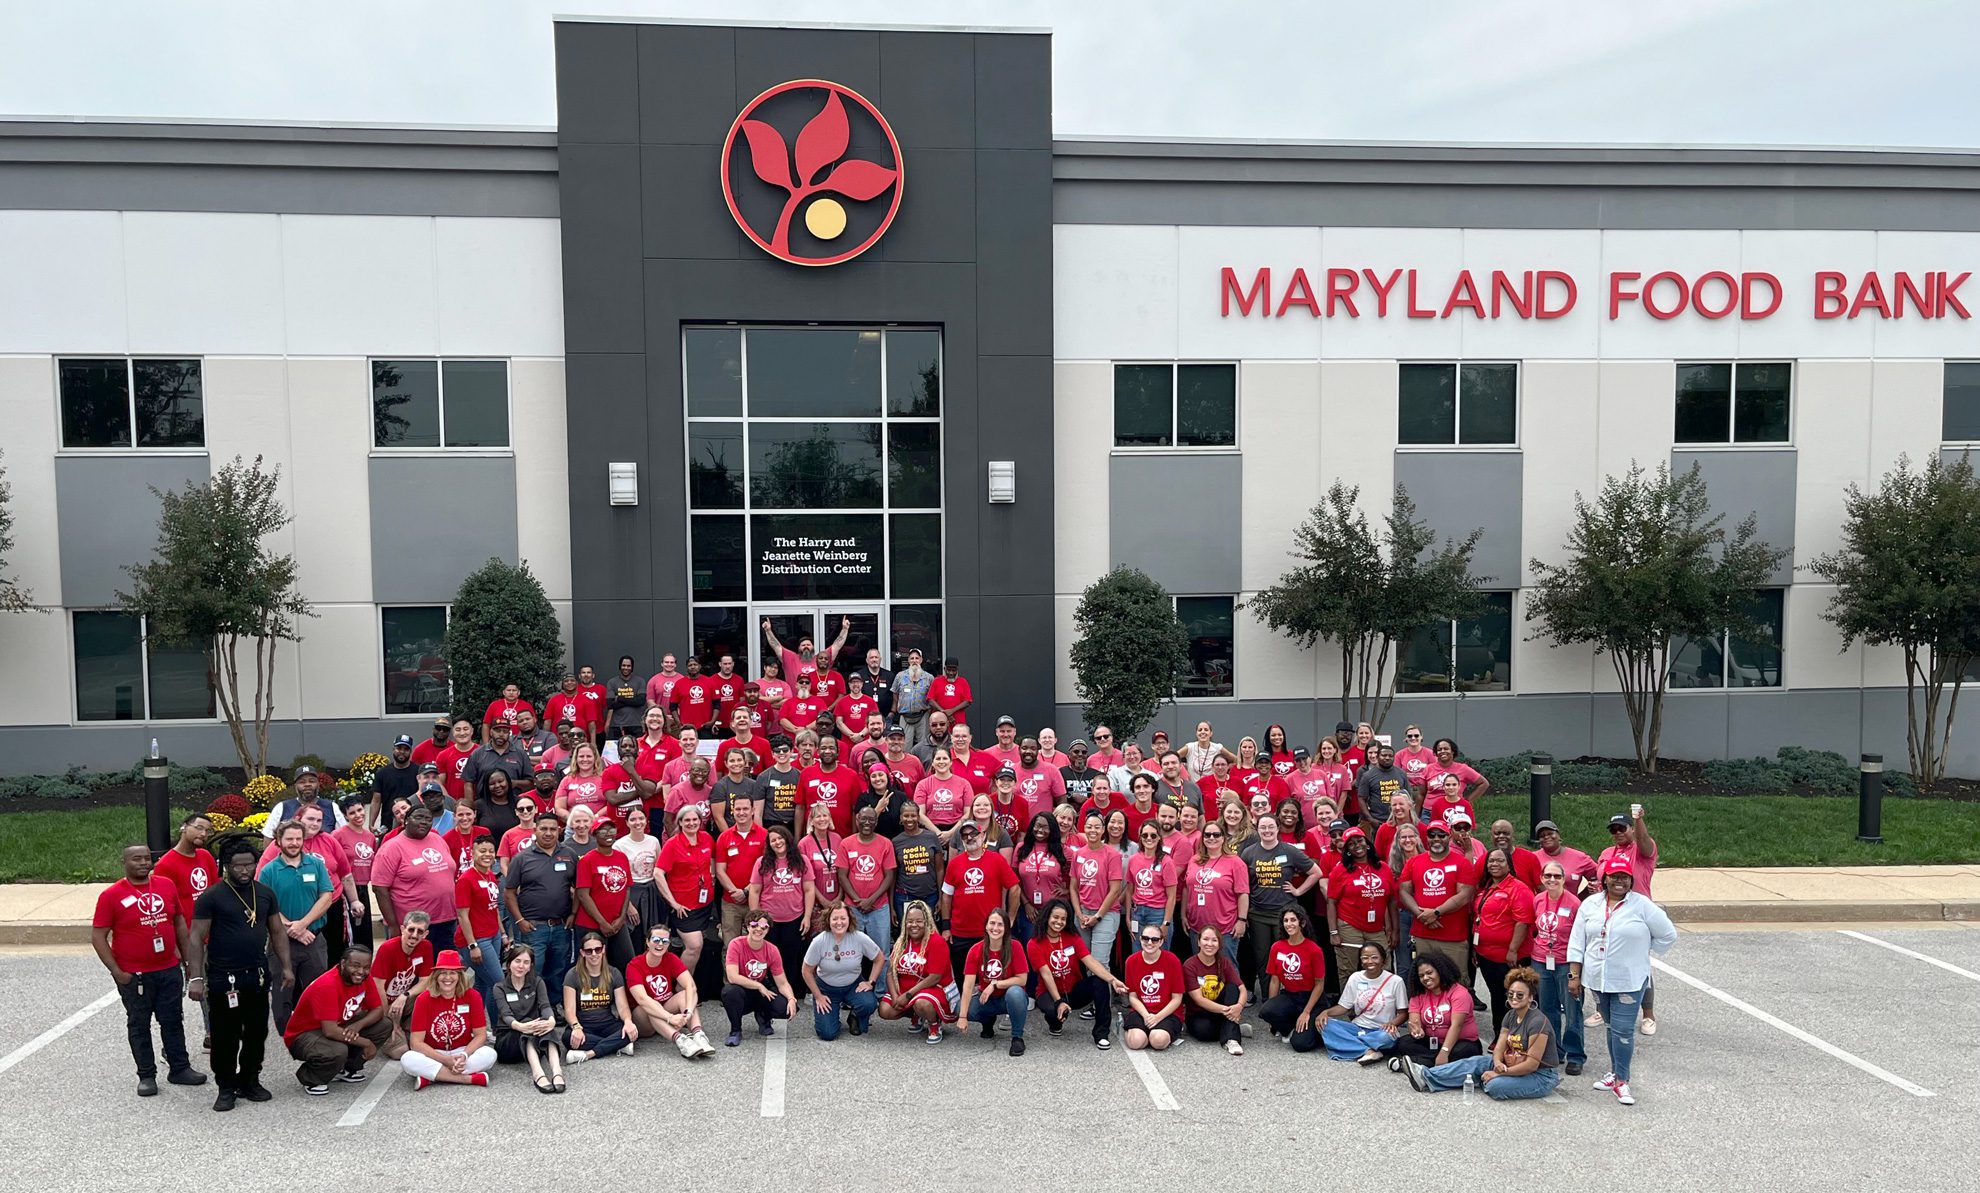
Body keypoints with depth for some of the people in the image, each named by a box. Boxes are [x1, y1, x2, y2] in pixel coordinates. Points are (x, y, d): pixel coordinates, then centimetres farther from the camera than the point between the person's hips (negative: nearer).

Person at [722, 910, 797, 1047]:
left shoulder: (772, 951, -9)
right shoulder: (736, 945, -19)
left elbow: (782, 983, -8)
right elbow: (732, 977, -29)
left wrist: (791, 998, -29)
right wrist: (760, 986, -21)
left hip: (762, 993, 3)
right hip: (740, 992, -3)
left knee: (787, 1008, -23)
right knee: (730, 991, -39)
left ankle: (763, 1018, 14)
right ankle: (735, 1030, -9)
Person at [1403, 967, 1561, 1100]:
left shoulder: (1538, 1022, -21)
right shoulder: (1511, 1017, 6)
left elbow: (1532, 1064, -24)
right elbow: (1499, 1049, 1)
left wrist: (1497, 1074, -21)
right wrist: (1498, 1064, -24)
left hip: (1542, 1076, -8)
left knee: (1496, 1086, -30)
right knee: (1476, 1062, -7)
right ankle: (1427, 1078, -13)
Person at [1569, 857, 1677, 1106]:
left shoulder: (1642, 906, -9)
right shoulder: (1590, 905, 2)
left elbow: (1668, 935, -1)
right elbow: (1577, 943, 5)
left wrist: (1642, 952, 2)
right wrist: (1574, 975, 2)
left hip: (1629, 981, -4)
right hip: (1598, 979, 4)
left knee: (1623, 1030, -6)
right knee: (1611, 1027, 15)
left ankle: (1621, 1080, 4)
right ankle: (1616, 1072, 27)